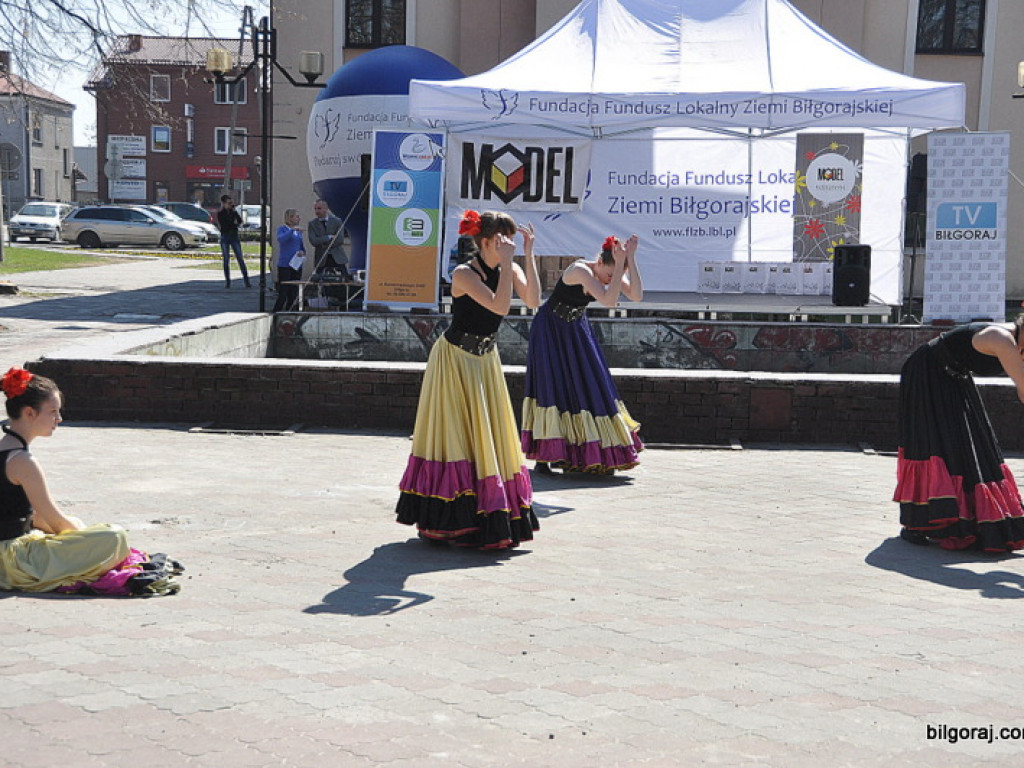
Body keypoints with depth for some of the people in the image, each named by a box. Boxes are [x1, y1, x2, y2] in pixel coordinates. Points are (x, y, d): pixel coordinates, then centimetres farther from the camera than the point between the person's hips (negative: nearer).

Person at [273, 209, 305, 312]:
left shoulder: (298, 231, 14)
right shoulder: (282, 229, -3)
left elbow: (302, 246, 21)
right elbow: (281, 239, -23)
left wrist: (302, 252, -1)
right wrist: (292, 230, -32)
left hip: (296, 265, 6)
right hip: (284, 265, -6)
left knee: (294, 294, 7)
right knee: (283, 294, -9)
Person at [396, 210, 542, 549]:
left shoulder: (510, 270, -1)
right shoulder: (464, 274, -20)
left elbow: (533, 300, -19)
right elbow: (500, 306, -32)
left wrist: (528, 256, -21)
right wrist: (506, 263, -29)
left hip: (485, 360, 6)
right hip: (454, 359, -6)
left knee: (487, 437, 8)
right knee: (454, 436, -3)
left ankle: (487, 519, 17)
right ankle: (449, 521, 5)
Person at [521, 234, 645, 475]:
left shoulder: (612, 271, -10)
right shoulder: (580, 270, -31)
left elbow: (637, 295, -23)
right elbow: (609, 300, -42)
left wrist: (631, 259, -30)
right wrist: (620, 262, -41)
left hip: (576, 331, 7)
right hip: (551, 331, -7)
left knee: (588, 387, 5)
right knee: (552, 388, -8)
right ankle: (543, 458, -3)